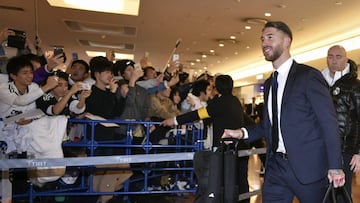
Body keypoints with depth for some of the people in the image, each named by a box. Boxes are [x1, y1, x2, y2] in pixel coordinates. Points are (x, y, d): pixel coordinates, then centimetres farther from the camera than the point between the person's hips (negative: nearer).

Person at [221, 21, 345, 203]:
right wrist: (243, 133, 2)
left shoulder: (308, 75, -7)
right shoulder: (268, 84, 14)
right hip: (276, 166, 6)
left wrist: (335, 167, -13)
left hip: (308, 166, -5)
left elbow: (328, 122, -10)